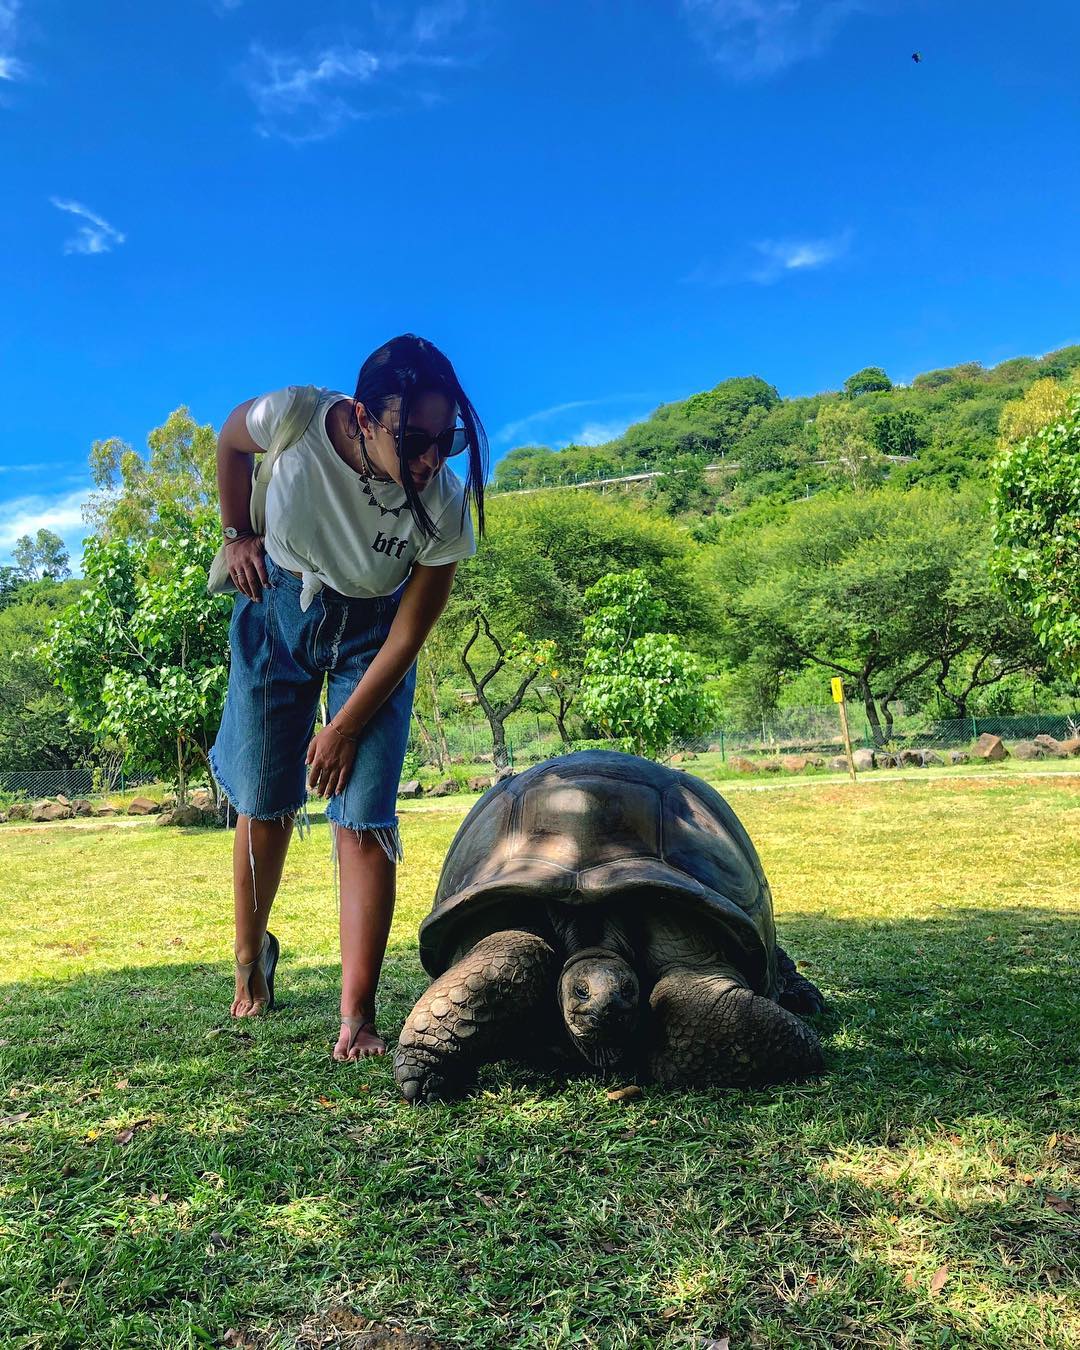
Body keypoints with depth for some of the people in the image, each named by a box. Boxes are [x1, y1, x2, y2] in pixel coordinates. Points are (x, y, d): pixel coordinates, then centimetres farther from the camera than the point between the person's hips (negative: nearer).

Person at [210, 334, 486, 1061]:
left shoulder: (445, 506, -28)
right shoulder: (293, 419, -28)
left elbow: (408, 638, -19)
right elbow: (230, 441, -1)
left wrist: (343, 730, -15)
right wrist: (237, 533, 0)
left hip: (371, 635, -1)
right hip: (277, 607, 1)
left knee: (364, 818, -11)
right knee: (264, 805, 7)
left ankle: (358, 1017, -3)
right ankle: (251, 958, 34)